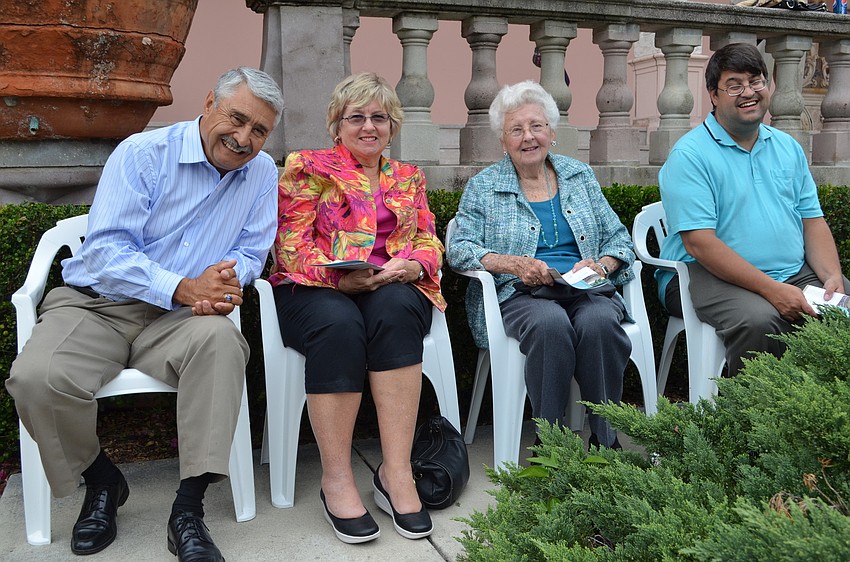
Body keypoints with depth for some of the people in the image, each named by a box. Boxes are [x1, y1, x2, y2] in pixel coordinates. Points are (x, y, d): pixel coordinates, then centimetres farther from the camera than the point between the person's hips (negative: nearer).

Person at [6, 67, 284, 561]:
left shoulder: (262, 173, 6)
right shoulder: (143, 153, -6)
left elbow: (251, 251, 9)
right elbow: (106, 250, -14)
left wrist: (224, 285, -16)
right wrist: (183, 288, -28)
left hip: (178, 318, 2)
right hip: (97, 303, -1)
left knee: (220, 337, -34)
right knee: (37, 377, -29)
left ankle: (189, 510, -26)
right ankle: (102, 482, 3)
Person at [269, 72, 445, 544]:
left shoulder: (408, 178, 23)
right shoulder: (308, 167, 11)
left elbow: (429, 241, 14)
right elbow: (290, 245, 0)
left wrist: (411, 263, -10)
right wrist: (338, 275, -17)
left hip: (393, 289, 3)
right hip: (315, 290, -2)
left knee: (396, 309, -35)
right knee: (339, 323, -38)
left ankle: (395, 472, -34)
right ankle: (336, 479, -28)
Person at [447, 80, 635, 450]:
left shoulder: (580, 176, 18)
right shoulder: (483, 187, 10)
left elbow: (618, 238, 16)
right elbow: (459, 249, -1)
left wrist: (602, 265, -7)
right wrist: (513, 264, -17)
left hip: (585, 290, 2)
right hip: (517, 295, -2)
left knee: (599, 320, -33)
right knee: (550, 322, -36)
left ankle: (606, 440, -19)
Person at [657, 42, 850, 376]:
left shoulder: (788, 148, 16)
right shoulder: (689, 155, -8)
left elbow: (813, 222, 15)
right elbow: (699, 243, -17)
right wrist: (771, 289, -22)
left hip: (795, 273, 7)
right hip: (711, 275, -6)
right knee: (758, 320, -34)